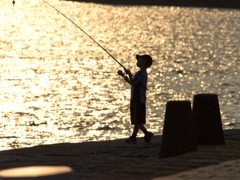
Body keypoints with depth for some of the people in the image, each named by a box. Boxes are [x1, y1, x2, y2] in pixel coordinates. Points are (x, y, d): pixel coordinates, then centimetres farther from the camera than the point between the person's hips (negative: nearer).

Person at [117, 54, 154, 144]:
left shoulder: (141, 73, -15)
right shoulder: (142, 73, 16)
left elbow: (133, 83, -22)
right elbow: (133, 83, 23)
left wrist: (129, 74, -12)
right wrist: (124, 75, 18)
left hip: (137, 100, -10)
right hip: (139, 99, 10)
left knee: (137, 120, -10)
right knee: (137, 120, 11)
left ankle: (147, 133, -12)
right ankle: (133, 137, 14)